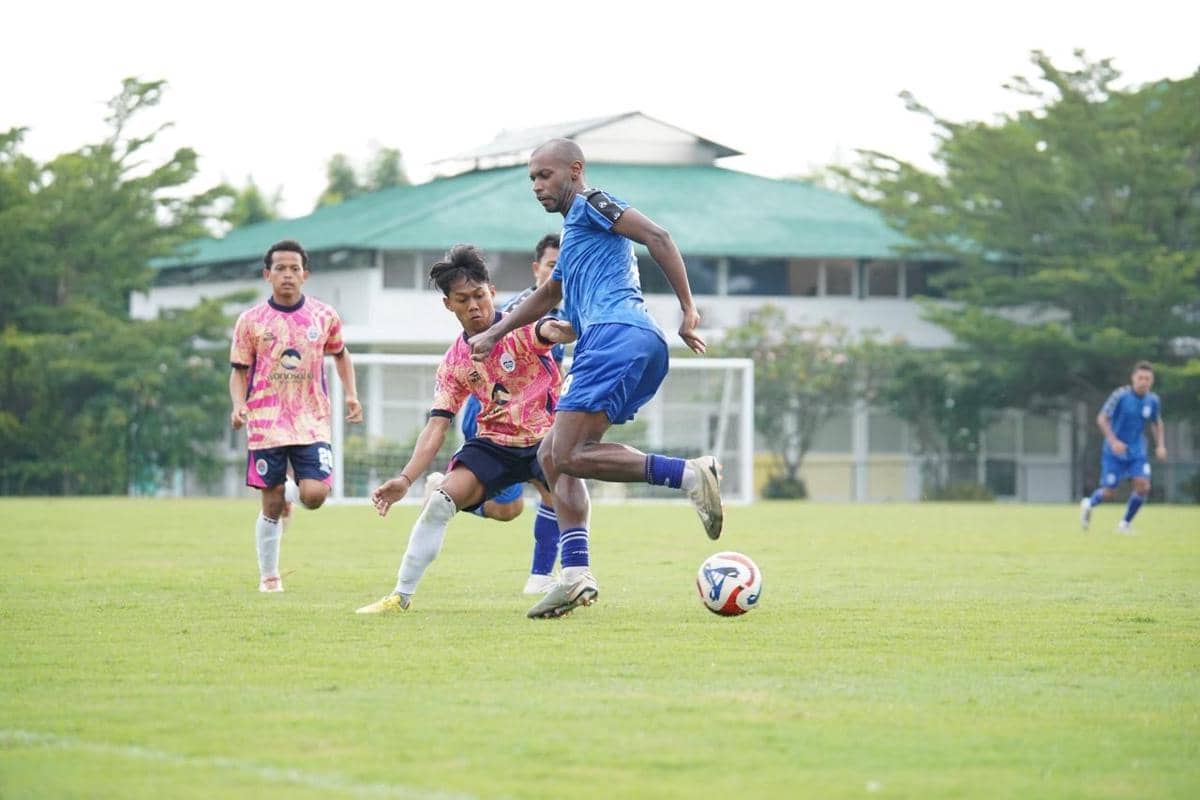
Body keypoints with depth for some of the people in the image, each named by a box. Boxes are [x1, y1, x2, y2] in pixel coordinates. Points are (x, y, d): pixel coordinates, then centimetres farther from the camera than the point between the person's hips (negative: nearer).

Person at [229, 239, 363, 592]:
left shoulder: (324, 316, 4)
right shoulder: (251, 320, 1)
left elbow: (340, 354, 21)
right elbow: (239, 371, 5)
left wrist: (351, 395, 7)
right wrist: (238, 405, -13)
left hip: (312, 423, 1)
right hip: (265, 425, -1)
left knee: (314, 494, -15)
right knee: (271, 505, 0)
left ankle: (289, 492, 22)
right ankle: (268, 576, 16)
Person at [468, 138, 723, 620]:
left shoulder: (589, 205, 4)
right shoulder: (573, 231, 33)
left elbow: (655, 236, -9)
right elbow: (547, 296, 48)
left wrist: (687, 309, -15)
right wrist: (494, 334, 45)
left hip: (617, 334, -10)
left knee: (569, 454, -20)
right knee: (552, 456, 9)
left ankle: (688, 474, -27)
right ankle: (575, 574, 0)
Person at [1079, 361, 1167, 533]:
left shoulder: (1152, 400, -2)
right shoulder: (1121, 395, -17)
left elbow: (1157, 423, 16)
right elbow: (1102, 418, -13)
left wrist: (1160, 445, 3)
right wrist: (1113, 441, -24)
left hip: (1137, 453, 4)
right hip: (1114, 453, -4)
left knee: (1143, 486, -14)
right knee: (1108, 493, -2)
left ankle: (1126, 523, 8)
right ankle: (1089, 503, 34)